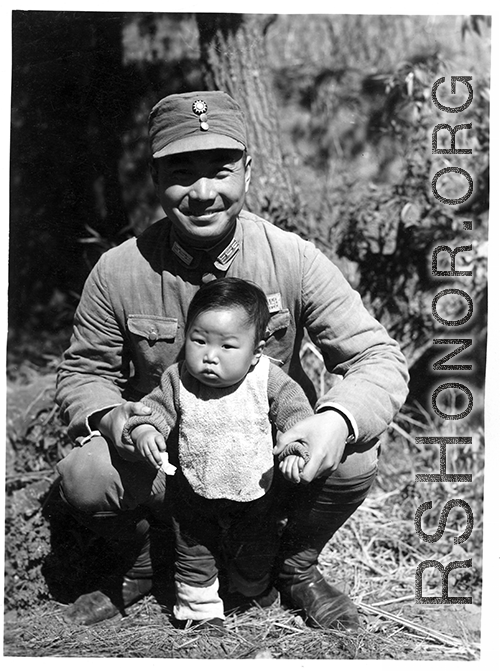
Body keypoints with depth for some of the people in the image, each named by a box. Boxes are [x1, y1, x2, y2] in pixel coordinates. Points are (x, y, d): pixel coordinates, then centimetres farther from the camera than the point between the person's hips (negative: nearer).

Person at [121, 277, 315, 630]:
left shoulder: (268, 379, -18)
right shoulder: (178, 380, -15)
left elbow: (296, 413, -14)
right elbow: (155, 408, -10)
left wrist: (297, 449, -30)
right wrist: (144, 430, -30)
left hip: (254, 496, 0)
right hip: (194, 497, 0)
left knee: (255, 561, 20)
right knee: (193, 560, 16)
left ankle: (256, 588, 53)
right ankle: (200, 611, 39)